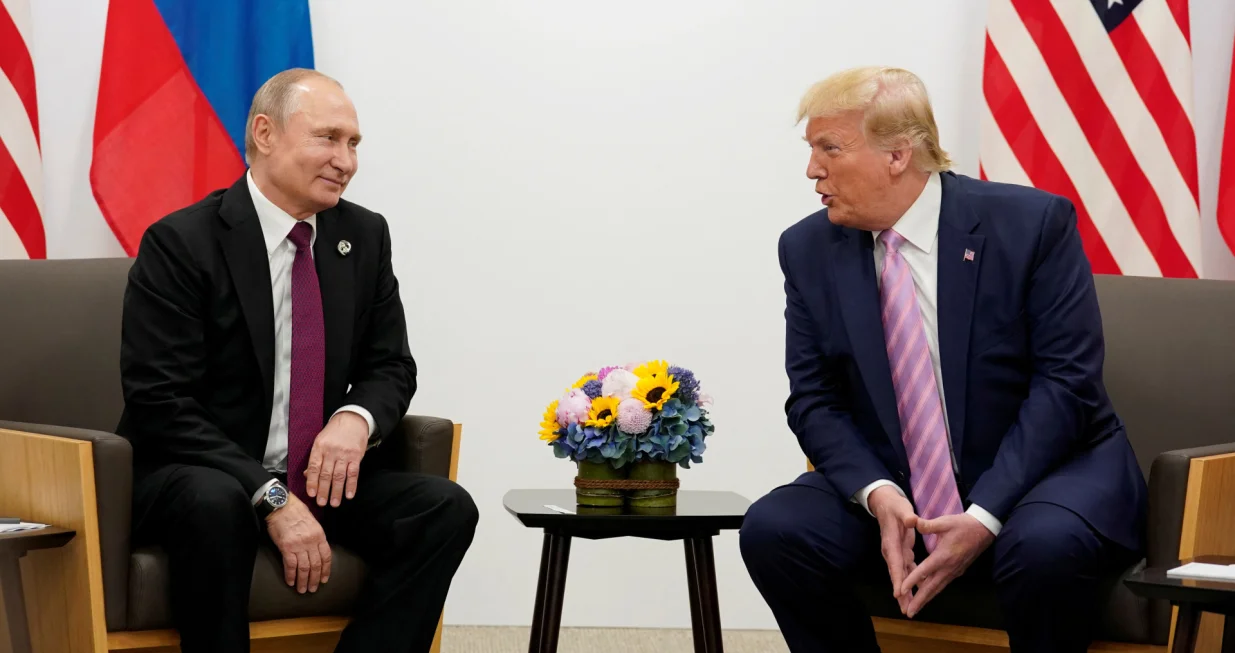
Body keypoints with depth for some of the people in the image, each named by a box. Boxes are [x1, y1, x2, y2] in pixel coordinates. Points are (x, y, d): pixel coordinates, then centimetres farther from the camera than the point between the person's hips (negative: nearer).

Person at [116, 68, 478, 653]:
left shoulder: (365, 236, 5)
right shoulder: (180, 244, -12)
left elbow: (390, 366, 11)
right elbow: (159, 404, -17)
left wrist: (357, 419, -15)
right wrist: (271, 498, -26)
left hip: (320, 474, 5)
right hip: (195, 475, -5)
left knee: (447, 510, -18)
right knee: (214, 505, -38)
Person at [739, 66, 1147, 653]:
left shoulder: (1032, 223, -11)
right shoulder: (809, 249, 1)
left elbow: (1066, 382, -14)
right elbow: (814, 400, 0)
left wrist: (985, 516, -24)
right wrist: (878, 495, -20)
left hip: (1041, 468, -3)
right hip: (894, 487, 4)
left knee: (1045, 546, -36)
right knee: (772, 531, -22)